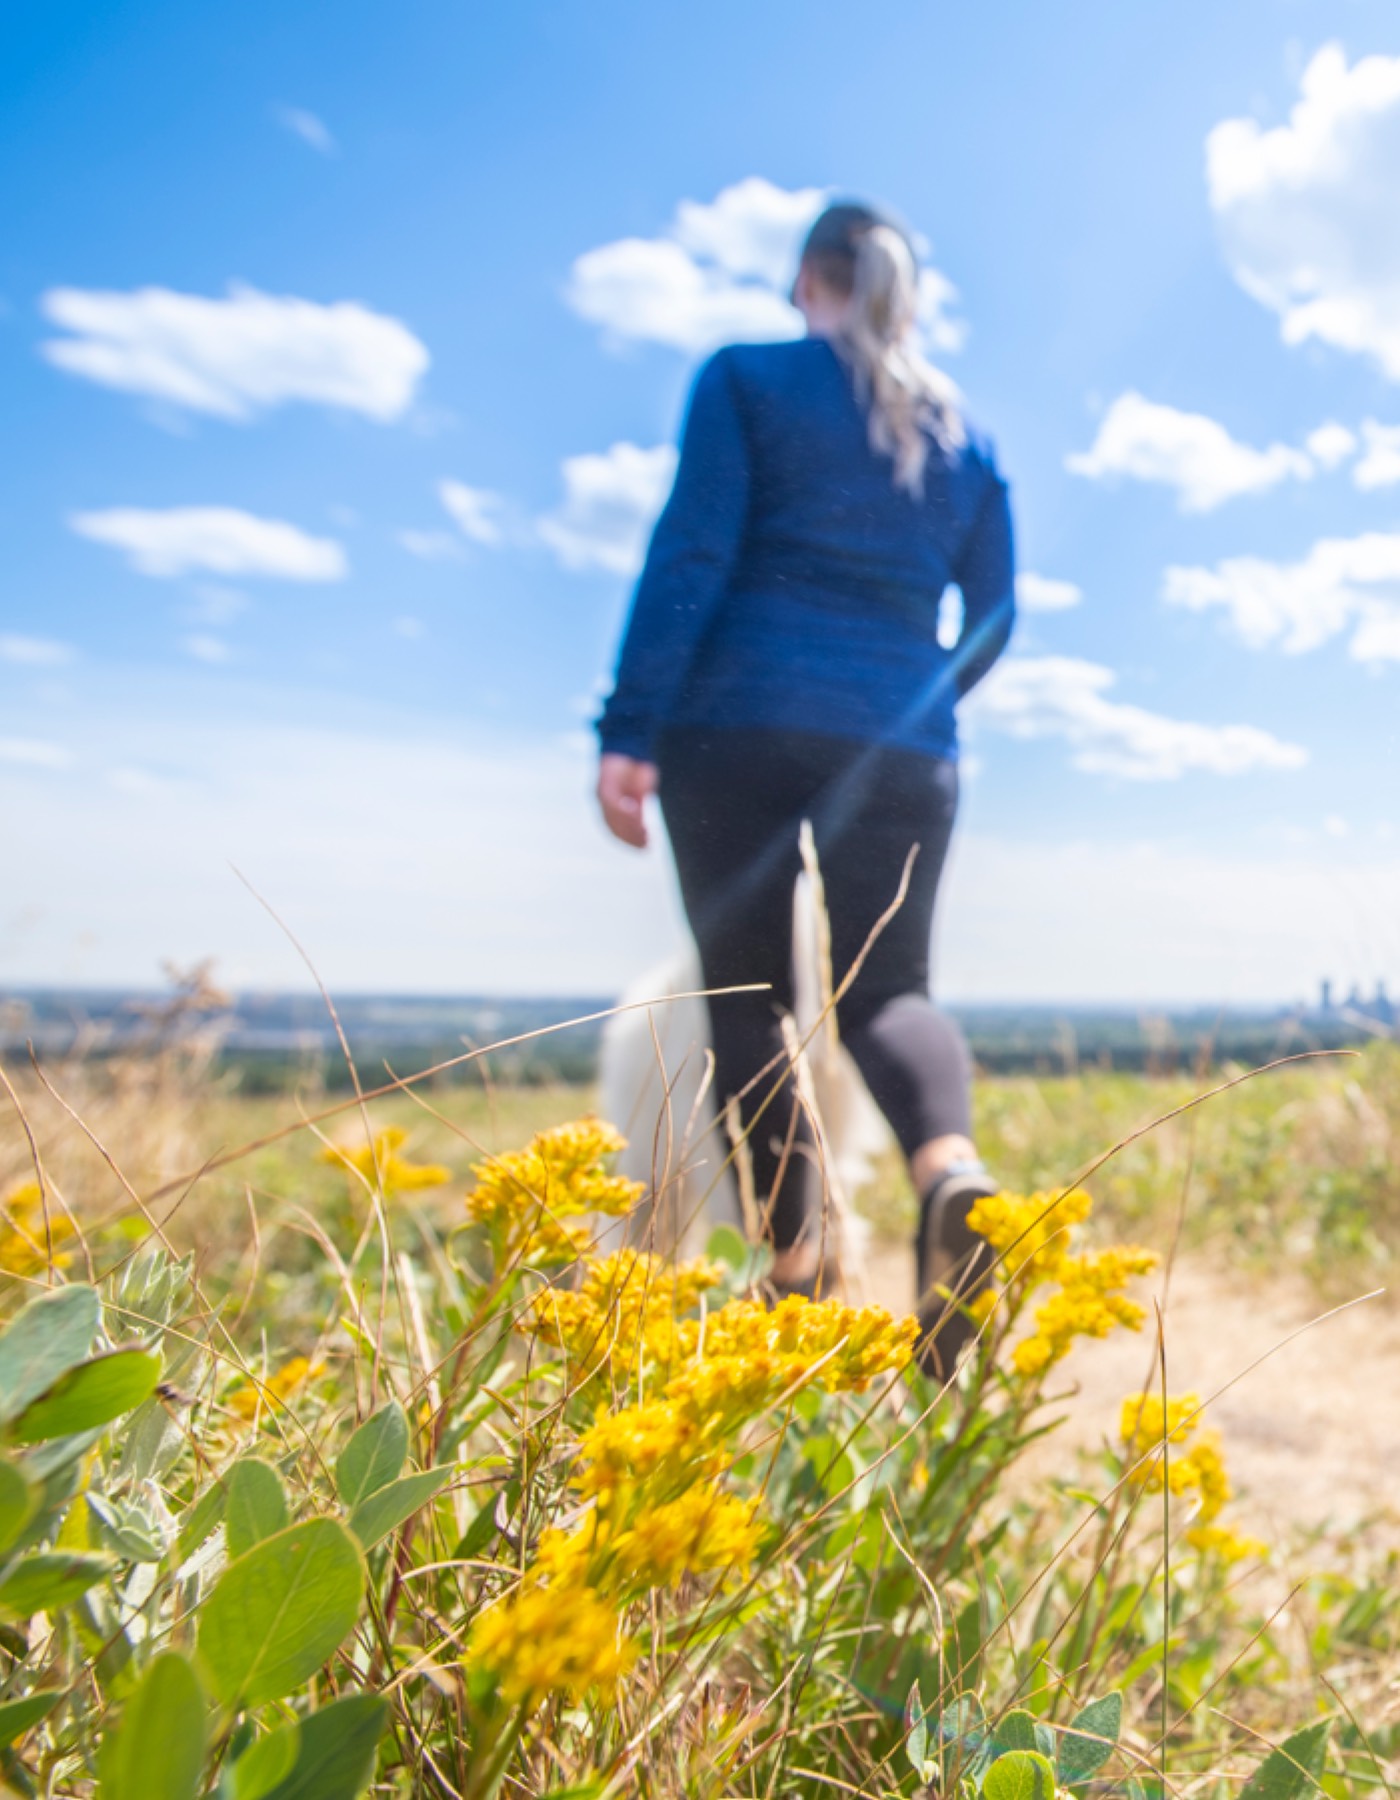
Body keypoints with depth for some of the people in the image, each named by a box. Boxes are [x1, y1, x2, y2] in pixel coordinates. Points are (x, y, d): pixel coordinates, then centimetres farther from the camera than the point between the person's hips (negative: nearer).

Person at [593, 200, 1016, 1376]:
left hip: (739, 723, -3)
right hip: (902, 746, 3)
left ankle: (795, 1267, 1)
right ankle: (953, 1166, -28)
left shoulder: (746, 378, 8)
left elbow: (690, 557, -5)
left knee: (746, 998, 6)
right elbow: (993, 618, 16)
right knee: (886, 991, 4)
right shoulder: (964, 433, 19)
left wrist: (630, 733, -9)